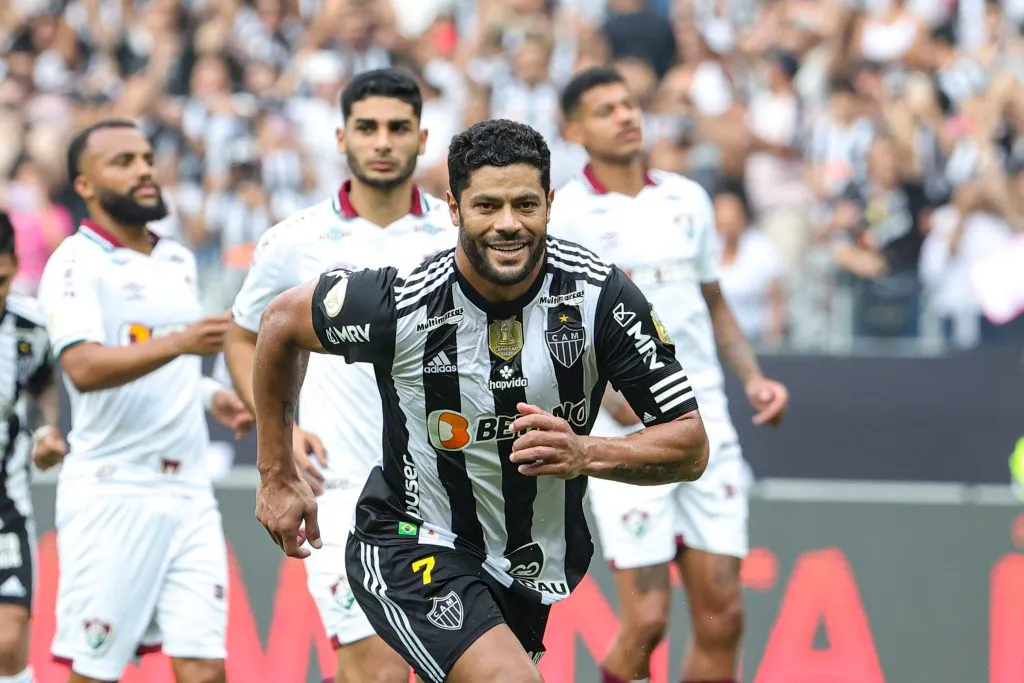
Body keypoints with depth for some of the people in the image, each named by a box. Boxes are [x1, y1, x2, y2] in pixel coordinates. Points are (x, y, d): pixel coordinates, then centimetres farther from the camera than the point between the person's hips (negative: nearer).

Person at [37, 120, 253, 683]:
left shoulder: (180, 261, 16)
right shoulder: (77, 263, -7)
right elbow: (84, 367, -24)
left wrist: (210, 395, 14)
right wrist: (179, 342, -35)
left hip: (189, 490, 6)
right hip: (111, 493, -6)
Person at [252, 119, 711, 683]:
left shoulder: (599, 295, -17)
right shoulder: (402, 302, -22)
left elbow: (691, 446, -12)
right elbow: (280, 322, -1)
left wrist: (586, 455, -31)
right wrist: (276, 476, 5)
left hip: (540, 555, 5)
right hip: (414, 546, -4)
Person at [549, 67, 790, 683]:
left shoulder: (689, 199, 11)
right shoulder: (565, 215, -4)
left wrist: (753, 376, 8)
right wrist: (607, 391, -21)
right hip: (625, 439, -5)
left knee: (722, 613, 1)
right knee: (646, 617, -9)